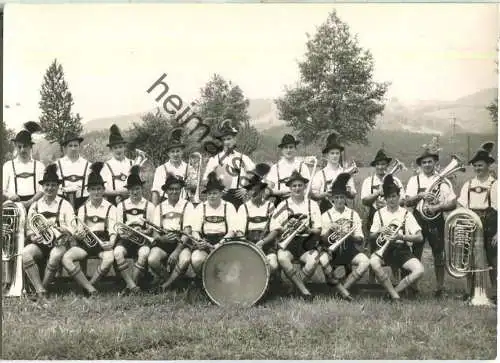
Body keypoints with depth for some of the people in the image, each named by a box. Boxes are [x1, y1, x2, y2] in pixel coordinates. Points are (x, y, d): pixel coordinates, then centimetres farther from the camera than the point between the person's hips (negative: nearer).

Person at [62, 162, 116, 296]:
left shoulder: (110, 208, 8)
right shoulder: (83, 208, 15)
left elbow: (112, 230, -2)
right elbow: (79, 230, 10)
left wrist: (111, 242, -23)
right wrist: (77, 234, -15)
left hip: (103, 242, -3)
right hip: (86, 241, 3)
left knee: (109, 259, -37)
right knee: (66, 259, -26)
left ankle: (89, 285, -15)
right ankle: (91, 290, -25)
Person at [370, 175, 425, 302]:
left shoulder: (406, 214, 3)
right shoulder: (379, 213, 8)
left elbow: (420, 238, -4)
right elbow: (372, 236, 12)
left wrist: (401, 236, -19)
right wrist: (379, 231, -10)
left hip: (402, 249, 0)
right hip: (385, 248, 0)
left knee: (419, 270, -28)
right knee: (373, 262, -35)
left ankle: (395, 290, -6)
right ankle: (395, 295, -22)